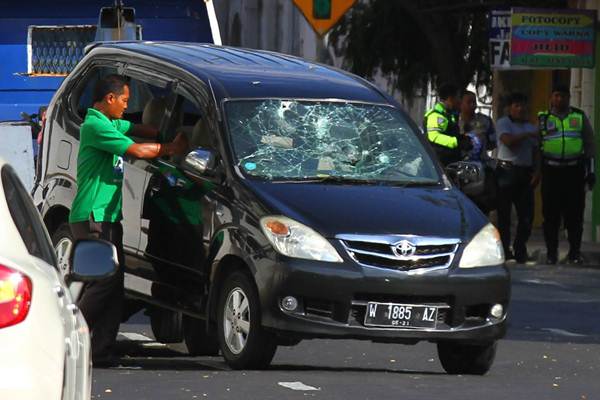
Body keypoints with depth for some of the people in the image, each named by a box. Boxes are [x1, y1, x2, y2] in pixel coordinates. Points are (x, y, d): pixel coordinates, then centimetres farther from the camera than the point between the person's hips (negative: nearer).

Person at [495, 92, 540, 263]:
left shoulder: (531, 127, 20)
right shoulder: (503, 123, 2)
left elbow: (535, 153, 18)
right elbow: (508, 141, -16)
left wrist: (537, 171, 4)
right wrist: (526, 135, -5)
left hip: (525, 173, 5)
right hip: (507, 171, -5)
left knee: (527, 213, -1)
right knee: (504, 213, -3)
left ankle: (520, 249, 8)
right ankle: (504, 248, 2)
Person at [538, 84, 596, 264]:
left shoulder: (580, 117, 10)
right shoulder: (543, 119, 10)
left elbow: (589, 144, 11)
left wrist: (590, 171, 6)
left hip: (574, 170, 0)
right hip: (551, 171, 0)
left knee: (575, 213, -2)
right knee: (551, 213, -1)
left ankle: (575, 252, 4)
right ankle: (551, 252, 5)